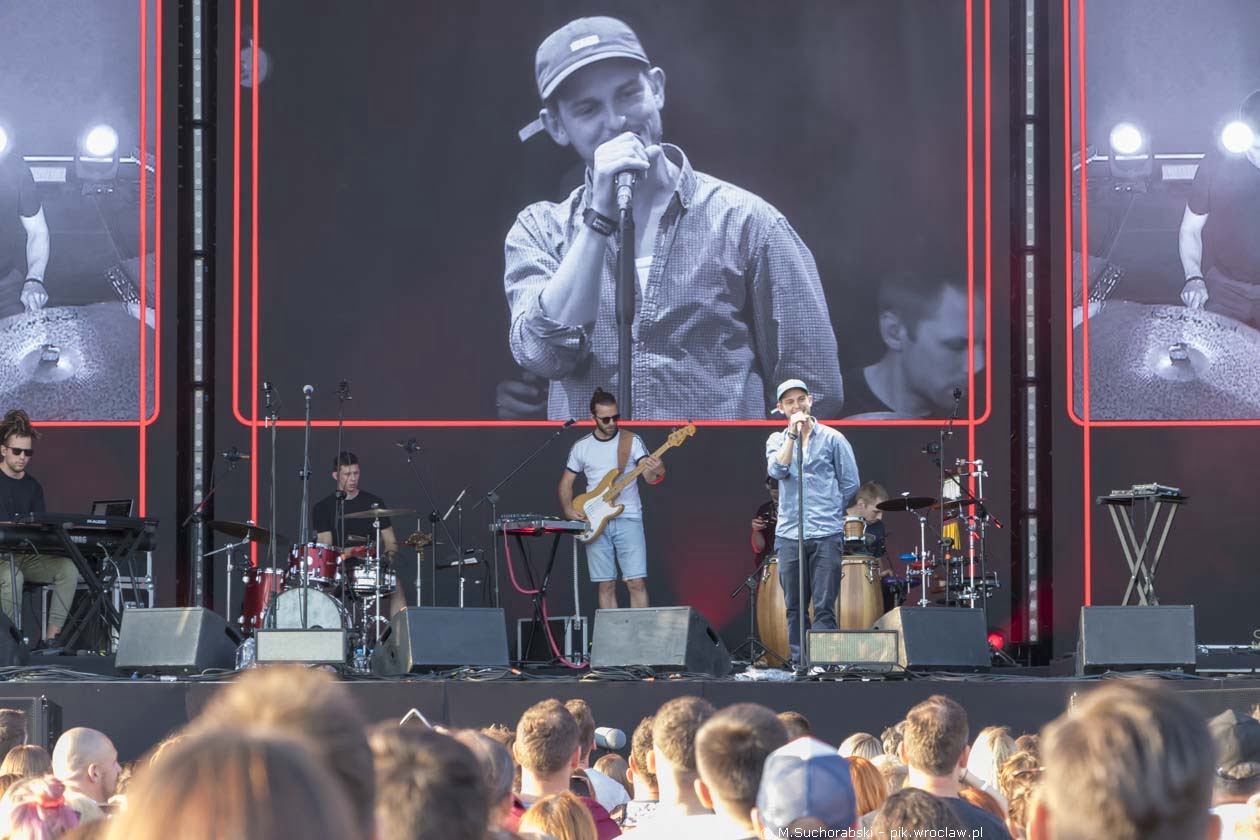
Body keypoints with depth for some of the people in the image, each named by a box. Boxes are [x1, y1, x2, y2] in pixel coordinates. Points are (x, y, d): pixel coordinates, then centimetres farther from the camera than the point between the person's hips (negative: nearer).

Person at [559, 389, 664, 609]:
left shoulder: (632, 441, 0)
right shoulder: (581, 447, 8)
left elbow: (650, 477, -10)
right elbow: (566, 483, 16)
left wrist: (657, 472, -34)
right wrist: (569, 510, -2)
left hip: (628, 519, -2)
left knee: (637, 582, -10)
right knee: (606, 586, 2)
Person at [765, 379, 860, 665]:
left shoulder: (832, 438, 5)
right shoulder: (777, 440, 12)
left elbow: (850, 483, 7)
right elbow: (777, 471, -9)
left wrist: (828, 511, 7)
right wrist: (793, 433, -10)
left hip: (826, 534, -3)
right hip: (788, 534, 3)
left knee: (824, 607, -7)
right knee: (794, 607, 5)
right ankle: (799, 662, 10)